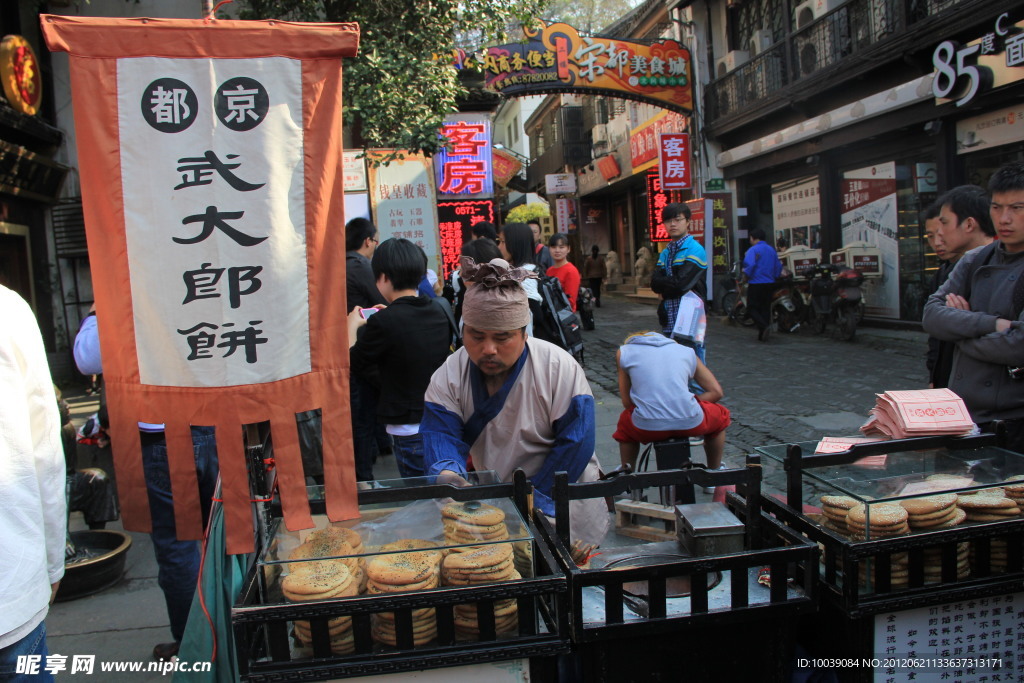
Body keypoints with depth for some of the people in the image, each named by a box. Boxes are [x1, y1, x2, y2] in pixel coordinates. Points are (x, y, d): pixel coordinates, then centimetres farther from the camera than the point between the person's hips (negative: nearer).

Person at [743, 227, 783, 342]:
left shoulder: (753, 250, -10)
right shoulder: (771, 250, 13)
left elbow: (750, 265, -23)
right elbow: (778, 266, 15)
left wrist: (746, 273, -5)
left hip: (756, 284, -6)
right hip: (769, 284, 7)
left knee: (752, 308, 0)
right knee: (765, 308, 11)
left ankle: (764, 326, -23)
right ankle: (762, 335, 10)